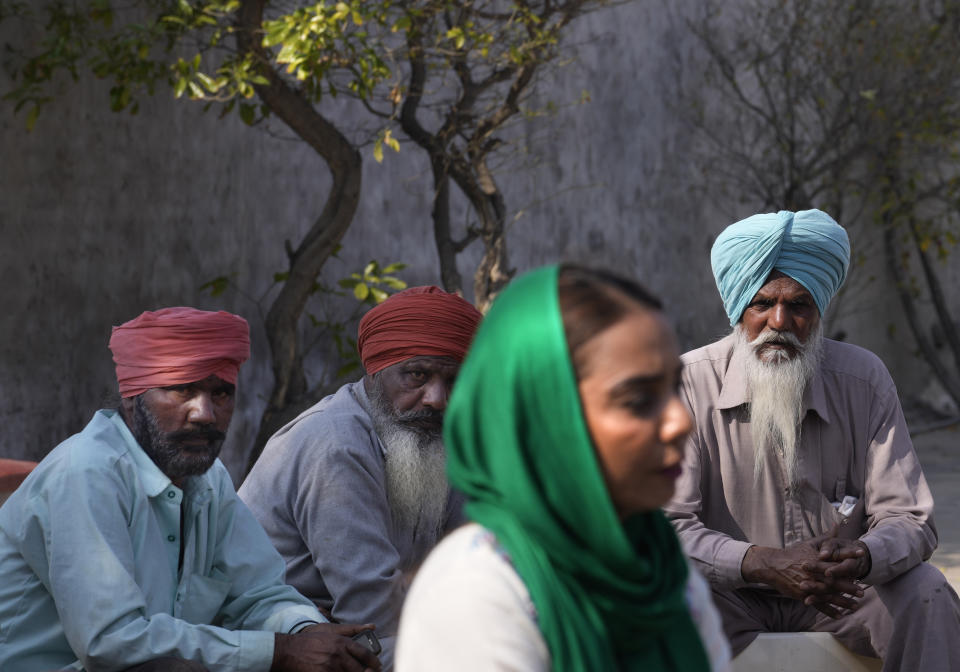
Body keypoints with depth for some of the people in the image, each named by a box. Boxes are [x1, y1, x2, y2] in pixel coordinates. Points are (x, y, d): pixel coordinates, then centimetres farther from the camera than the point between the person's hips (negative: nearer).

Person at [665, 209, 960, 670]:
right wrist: (764, 563, -38)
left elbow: (909, 520, -9)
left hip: (838, 593, 2)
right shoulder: (689, 384, -14)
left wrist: (860, 558, -35)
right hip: (733, 595, -2)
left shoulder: (864, 380, -7)